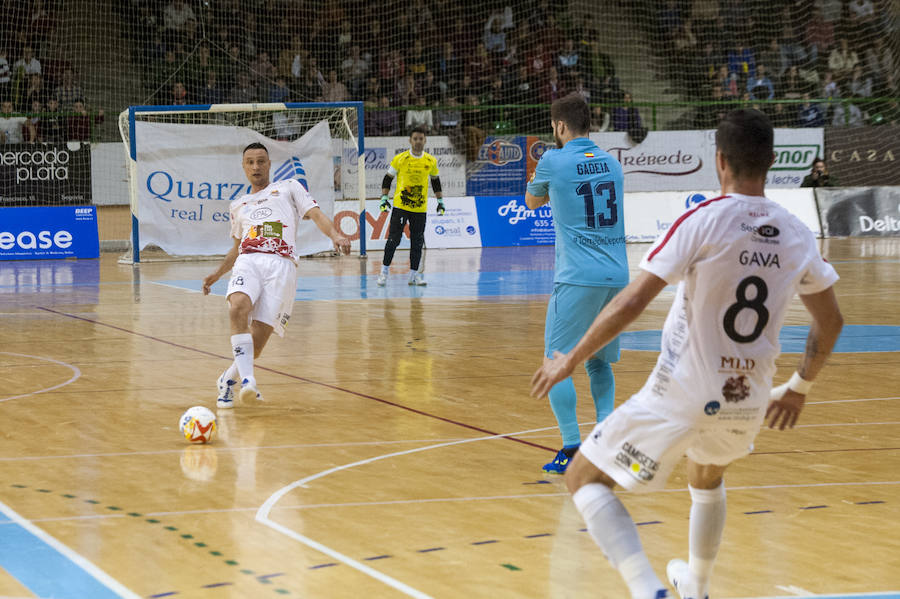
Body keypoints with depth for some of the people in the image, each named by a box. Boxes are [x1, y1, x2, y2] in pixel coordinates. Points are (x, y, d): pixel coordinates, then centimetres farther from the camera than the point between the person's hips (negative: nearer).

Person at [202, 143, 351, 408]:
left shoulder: (289, 188, 20)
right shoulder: (238, 205, 31)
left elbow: (316, 214, 7)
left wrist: (336, 235, -11)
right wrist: (217, 274, 30)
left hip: (281, 264, -3)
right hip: (248, 262, 3)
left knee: (258, 339, -13)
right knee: (238, 308, -33)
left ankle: (228, 379, 14)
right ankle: (247, 378, -36)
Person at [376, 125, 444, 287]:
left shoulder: (431, 161, 4)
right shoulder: (400, 159, -5)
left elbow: (435, 181, 18)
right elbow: (387, 179, 2)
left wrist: (440, 201, 15)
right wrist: (384, 198, -6)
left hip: (420, 208, 3)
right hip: (401, 205, -3)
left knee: (417, 243, 4)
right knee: (394, 239, -5)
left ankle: (414, 274, 13)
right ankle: (384, 270, 7)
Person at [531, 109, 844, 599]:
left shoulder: (703, 220, -15)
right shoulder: (797, 236, 1)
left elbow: (631, 303, -20)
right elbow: (831, 322, 13)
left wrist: (569, 361, -9)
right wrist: (798, 388, 28)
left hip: (680, 395, -6)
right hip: (747, 403, 6)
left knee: (585, 479, 8)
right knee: (706, 476, 37)